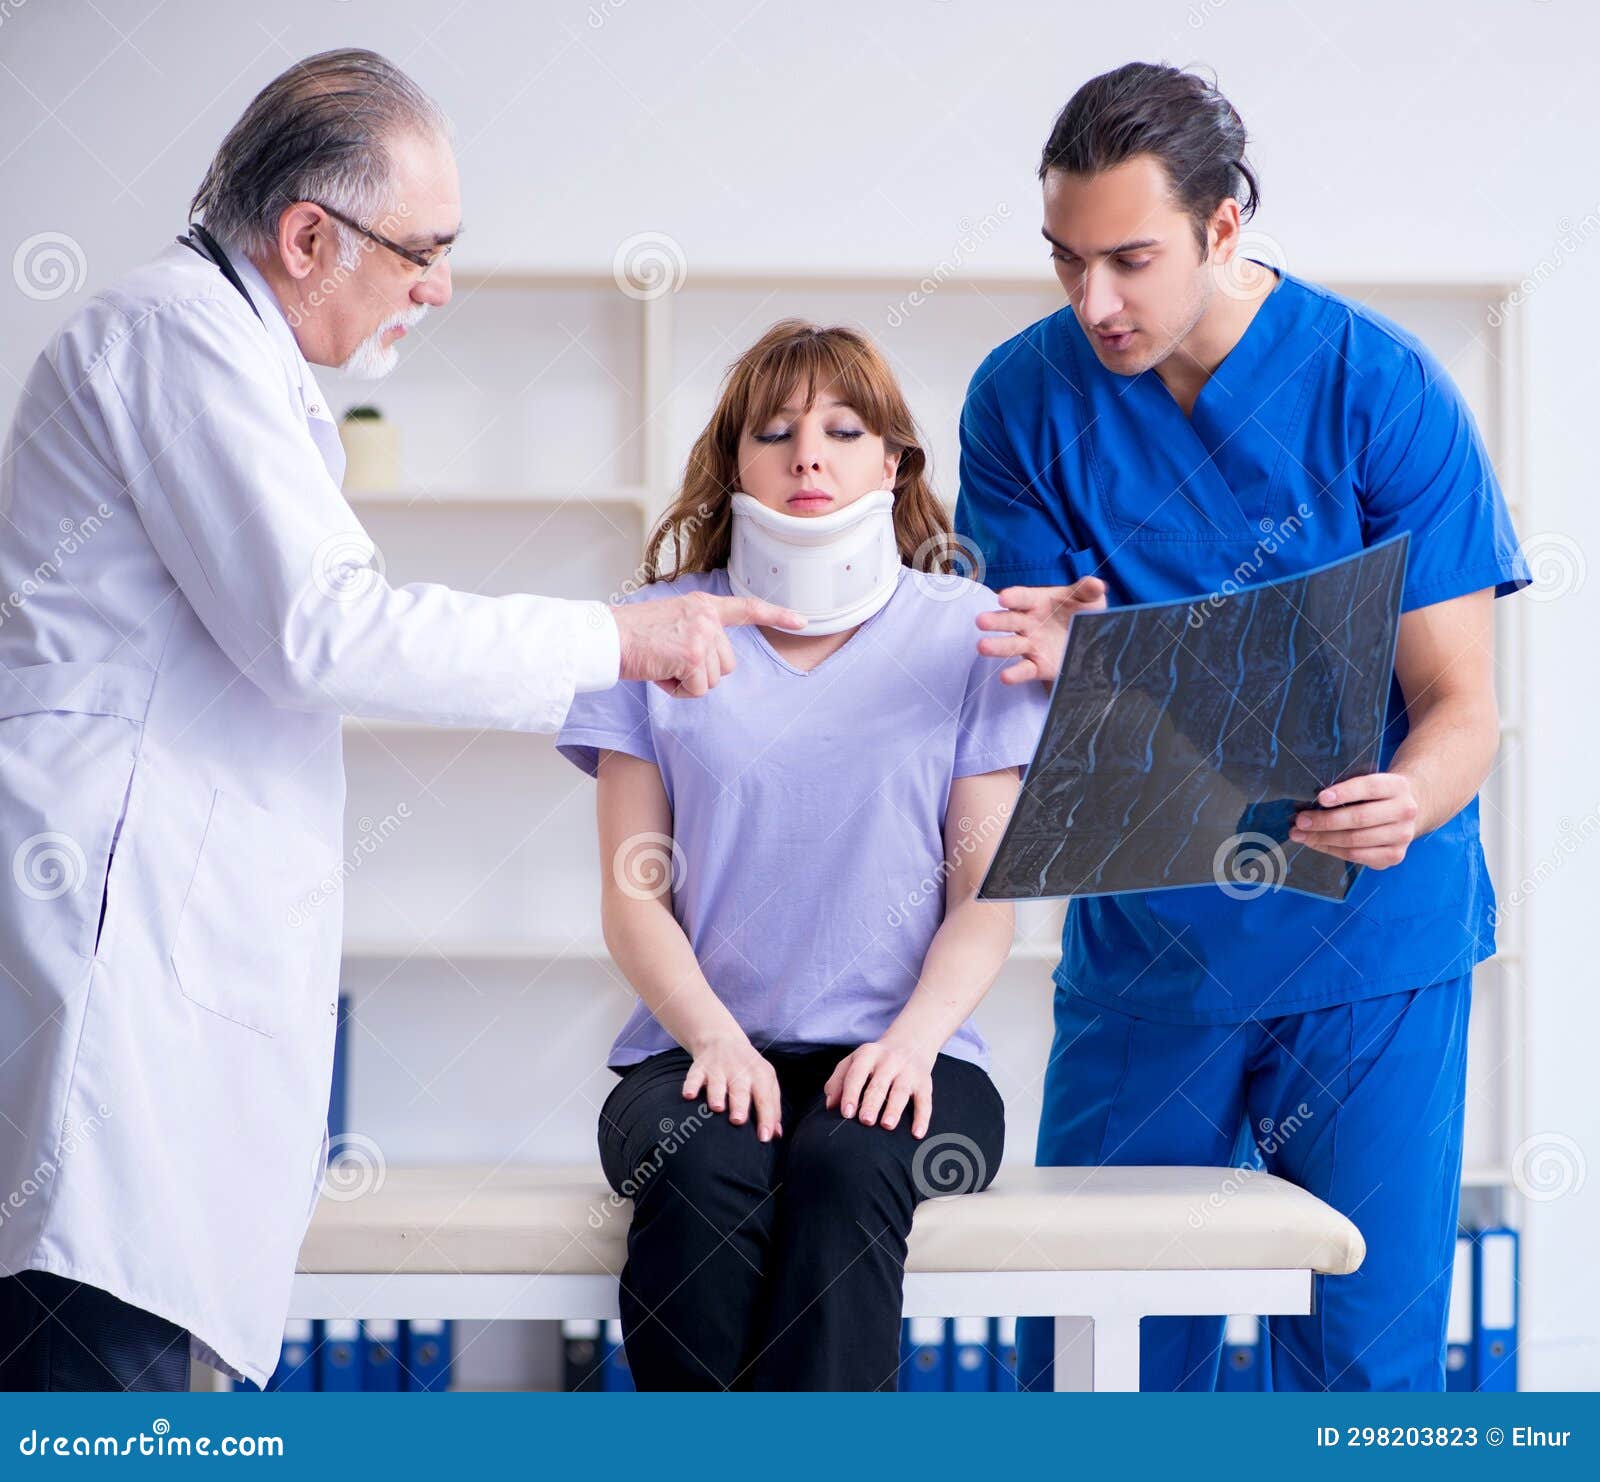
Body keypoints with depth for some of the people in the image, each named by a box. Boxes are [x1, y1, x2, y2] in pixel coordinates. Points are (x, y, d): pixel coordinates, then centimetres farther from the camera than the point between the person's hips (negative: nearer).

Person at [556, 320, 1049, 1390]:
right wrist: (716, 1038, -13)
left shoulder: (969, 632, 10)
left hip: (902, 1053, 0)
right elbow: (632, 895, 6)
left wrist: (911, 1039, -14)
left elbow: (989, 894, 5)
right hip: (699, 1048, 1)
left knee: (843, 1167, -34)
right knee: (702, 1168, -33)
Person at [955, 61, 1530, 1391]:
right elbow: (1033, 663, 2)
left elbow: (1463, 702, -10)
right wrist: (1061, 666, -23)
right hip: (1142, 939, 3)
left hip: (1368, 943, -2)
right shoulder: (1027, 395, -2)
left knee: (1363, 1356, -2)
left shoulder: (1380, 388, -10)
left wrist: (1405, 802, -34)